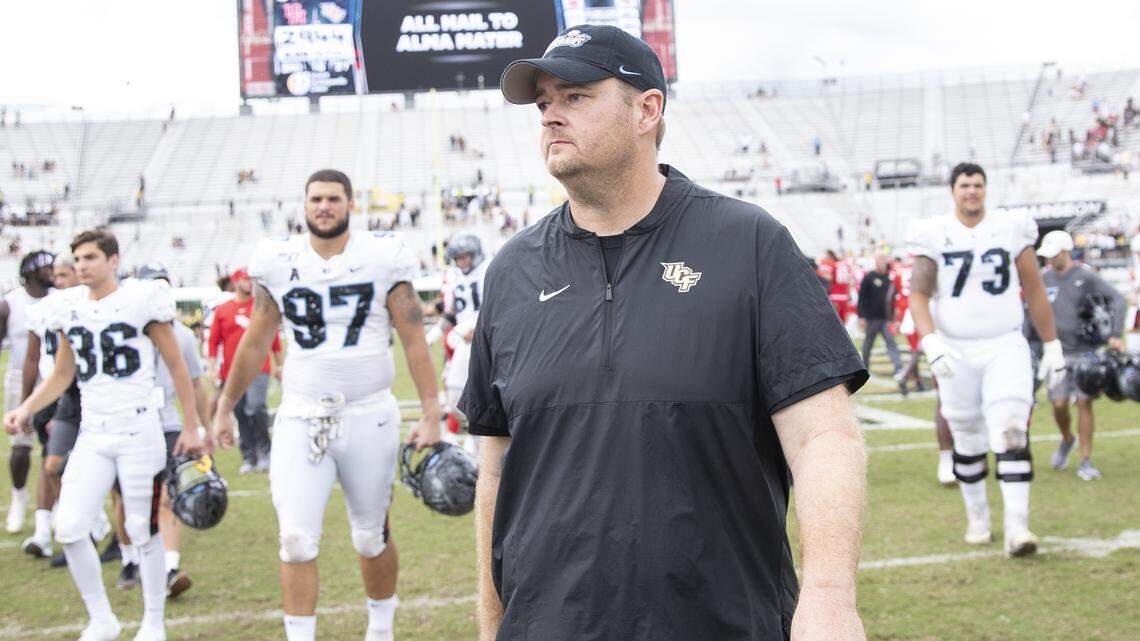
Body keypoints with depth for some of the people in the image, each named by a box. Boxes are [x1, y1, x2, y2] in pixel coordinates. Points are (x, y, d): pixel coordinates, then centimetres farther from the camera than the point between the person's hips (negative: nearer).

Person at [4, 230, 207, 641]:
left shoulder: (141, 300, -7)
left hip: (138, 432, -5)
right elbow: (62, 376, 18)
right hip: (92, 434, 5)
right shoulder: (69, 308, 7)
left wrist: (190, 427, 0)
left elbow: (176, 367, -1)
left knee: (144, 530, 2)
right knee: (69, 529, -5)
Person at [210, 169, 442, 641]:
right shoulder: (279, 263, 2)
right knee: (297, 541, -6)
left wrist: (431, 415, -7)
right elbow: (255, 343, 12)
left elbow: (414, 341, -2)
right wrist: (225, 409, 16)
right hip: (301, 419, 1)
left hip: (368, 416, -1)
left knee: (372, 537, 11)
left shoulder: (382, 259, -4)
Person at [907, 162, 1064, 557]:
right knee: (968, 442, 9)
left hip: (1005, 347, 0)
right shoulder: (935, 236, 0)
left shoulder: (1011, 231, 3)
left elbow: (1034, 291, 9)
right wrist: (931, 342, -21)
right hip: (956, 351, 0)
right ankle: (977, 518, 27)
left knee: (1011, 433, -14)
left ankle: (1017, 528, -17)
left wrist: (1052, 346, 10)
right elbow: (918, 294, -5)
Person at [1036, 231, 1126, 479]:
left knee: (1084, 403, -7)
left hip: (1086, 350, -3)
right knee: (1059, 404, -3)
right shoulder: (1044, 279, 3)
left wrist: (1116, 335, -17)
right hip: (1059, 352, 3)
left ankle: (1085, 461, 2)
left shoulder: (1086, 277, -7)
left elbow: (1117, 300, -9)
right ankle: (1067, 440, 30)